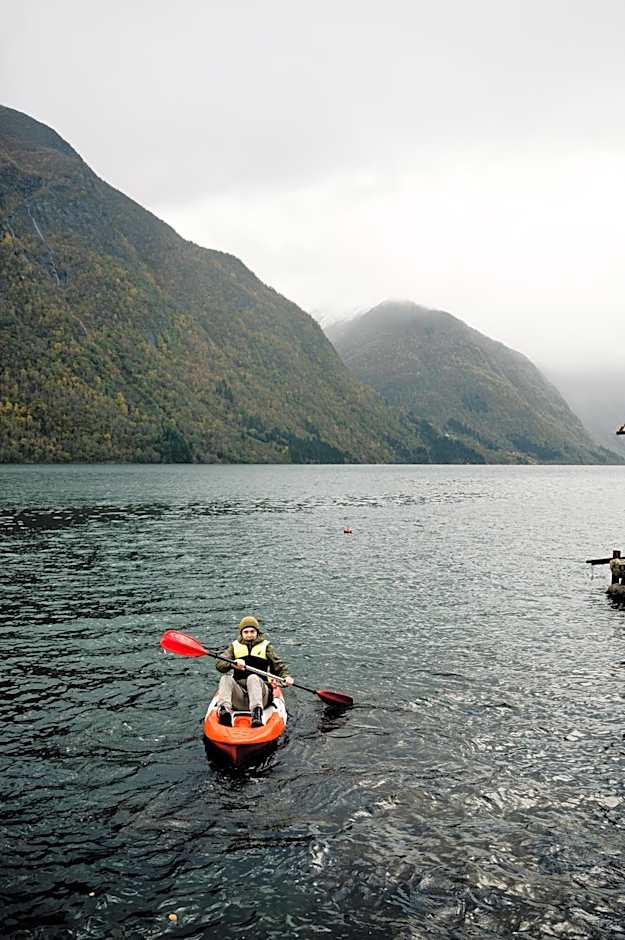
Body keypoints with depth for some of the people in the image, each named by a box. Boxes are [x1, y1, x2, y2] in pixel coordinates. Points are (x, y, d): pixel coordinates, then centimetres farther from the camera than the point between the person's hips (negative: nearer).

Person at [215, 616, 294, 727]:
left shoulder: (265, 646, 12)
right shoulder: (235, 646, 14)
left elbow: (279, 665, 4)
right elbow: (219, 664, -1)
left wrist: (285, 676, -19)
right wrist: (233, 664, -23)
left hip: (259, 690, -2)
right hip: (239, 694, 2)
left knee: (253, 678, -33)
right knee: (226, 678, -25)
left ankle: (257, 713, -54)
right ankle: (224, 709, -48)